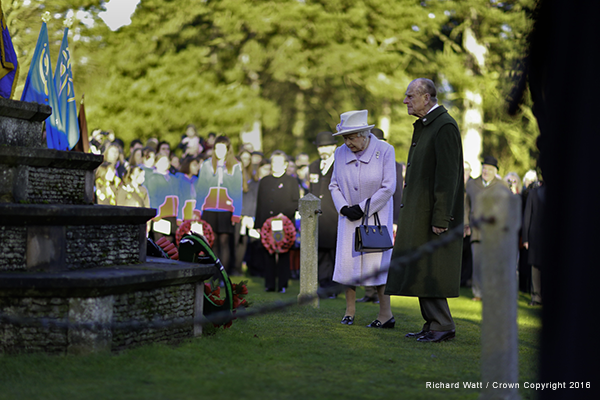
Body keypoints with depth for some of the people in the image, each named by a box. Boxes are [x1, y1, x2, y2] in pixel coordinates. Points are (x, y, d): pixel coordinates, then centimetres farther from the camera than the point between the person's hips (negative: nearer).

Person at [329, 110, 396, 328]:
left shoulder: (384, 151, -11)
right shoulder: (341, 153, 1)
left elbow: (388, 187, -12)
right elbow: (334, 185, 9)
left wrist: (362, 208, -14)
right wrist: (344, 208, -8)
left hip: (376, 216, -4)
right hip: (349, 217, 4)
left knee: (376, 262, -8)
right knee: (347, 260, 1)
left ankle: (386, 314, -2)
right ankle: (350, 310, 13)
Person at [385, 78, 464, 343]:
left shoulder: (444, 126, -14)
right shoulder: (423, 126, 17)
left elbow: (448, 176, -19)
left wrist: (440, 218, -22)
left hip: (433, 212, -10)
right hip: (418, 213, 10)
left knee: (429, 270, -8)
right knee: (421, 270, 11)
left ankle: (442, 326, -1)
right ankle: (433, 323, 17)